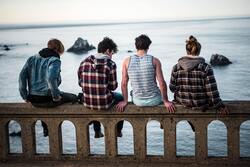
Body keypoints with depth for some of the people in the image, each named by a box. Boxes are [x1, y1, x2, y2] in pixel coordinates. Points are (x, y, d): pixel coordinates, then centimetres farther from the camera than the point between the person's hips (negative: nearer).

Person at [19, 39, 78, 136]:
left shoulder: (32, 59, 9)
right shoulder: (54, 60, -11)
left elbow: (22, 76, 3)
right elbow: (51, 78, -27)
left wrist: (25, 96, 8)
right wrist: (56, 96, -16)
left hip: (33, 100, 7)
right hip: (47, 100, -7)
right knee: (73, 98, 16)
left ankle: (46, 129, 47)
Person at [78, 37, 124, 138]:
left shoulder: (84, 62, 0)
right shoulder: (110, 64, -13)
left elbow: (80, 83, 7)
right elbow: (113, 86, -9)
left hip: (87, 102, 4)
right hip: (104, 103, -4)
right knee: (121, 98, 28)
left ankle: (97, 131, 45)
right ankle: (118, 131, 39)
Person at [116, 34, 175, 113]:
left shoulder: (127, 61, -7)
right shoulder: (154, 61, -13)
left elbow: (124, 84, -5)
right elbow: (162, 83, -14)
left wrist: (125, 101, 7)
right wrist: (166, 101, -2)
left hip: (137, 101, 2)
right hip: (154, 100, -1)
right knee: (162, 93, 35)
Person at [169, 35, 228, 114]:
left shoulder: (176, 67, -10)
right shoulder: (206, 68, -18)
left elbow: (172, 88, -2)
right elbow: (212, 91, -17)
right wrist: (220, 106, -5)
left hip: (182, 102, 2)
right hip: (201, 105, -2)